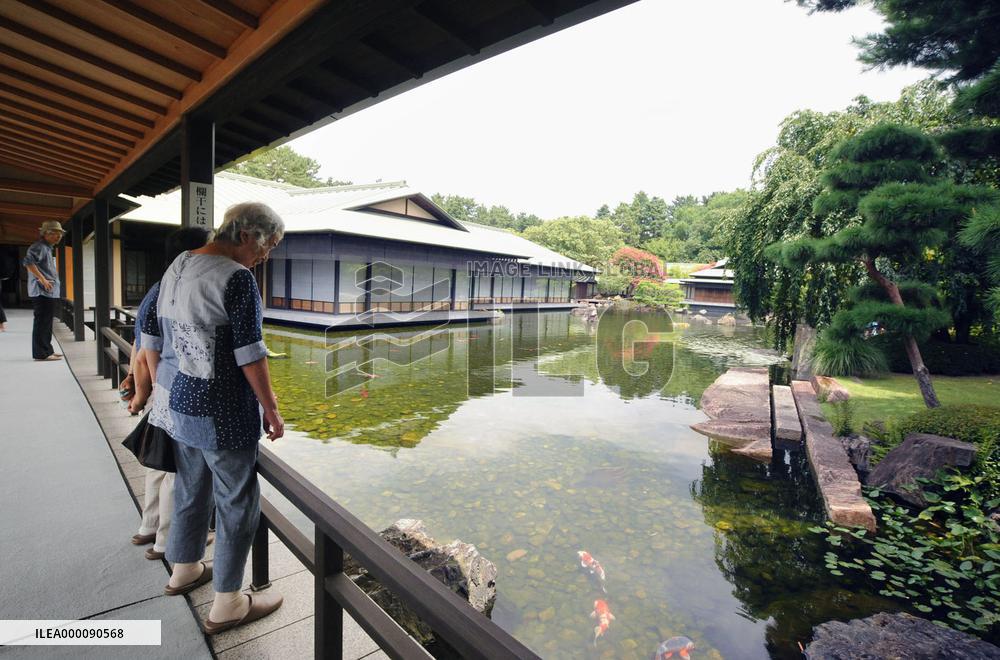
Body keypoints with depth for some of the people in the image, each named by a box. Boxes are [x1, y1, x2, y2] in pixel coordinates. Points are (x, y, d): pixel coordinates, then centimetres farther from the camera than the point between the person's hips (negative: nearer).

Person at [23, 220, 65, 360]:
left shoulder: (47, 247, 19)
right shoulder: (39, 246, -11)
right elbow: (28, 261, -25)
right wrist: (42, 279, -23)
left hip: (50, 292, 10)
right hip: (43, 291, -10)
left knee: (46, 322, 14)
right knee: (42, 322, -7)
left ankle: (47, 351, 21)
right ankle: (41, 353, -4)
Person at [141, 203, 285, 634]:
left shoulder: (176, 267, 8)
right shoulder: (237, 278, -18)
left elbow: (151, 337, 13)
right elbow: (249, 355, -19)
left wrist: (161, 389, 22)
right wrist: (271, 408, -9)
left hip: (177, 404, 9)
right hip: (220, 412, -8)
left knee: (190, 488, 25)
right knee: (238, 502, 7)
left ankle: (184, 570, 46)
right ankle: (226, 605, 21)